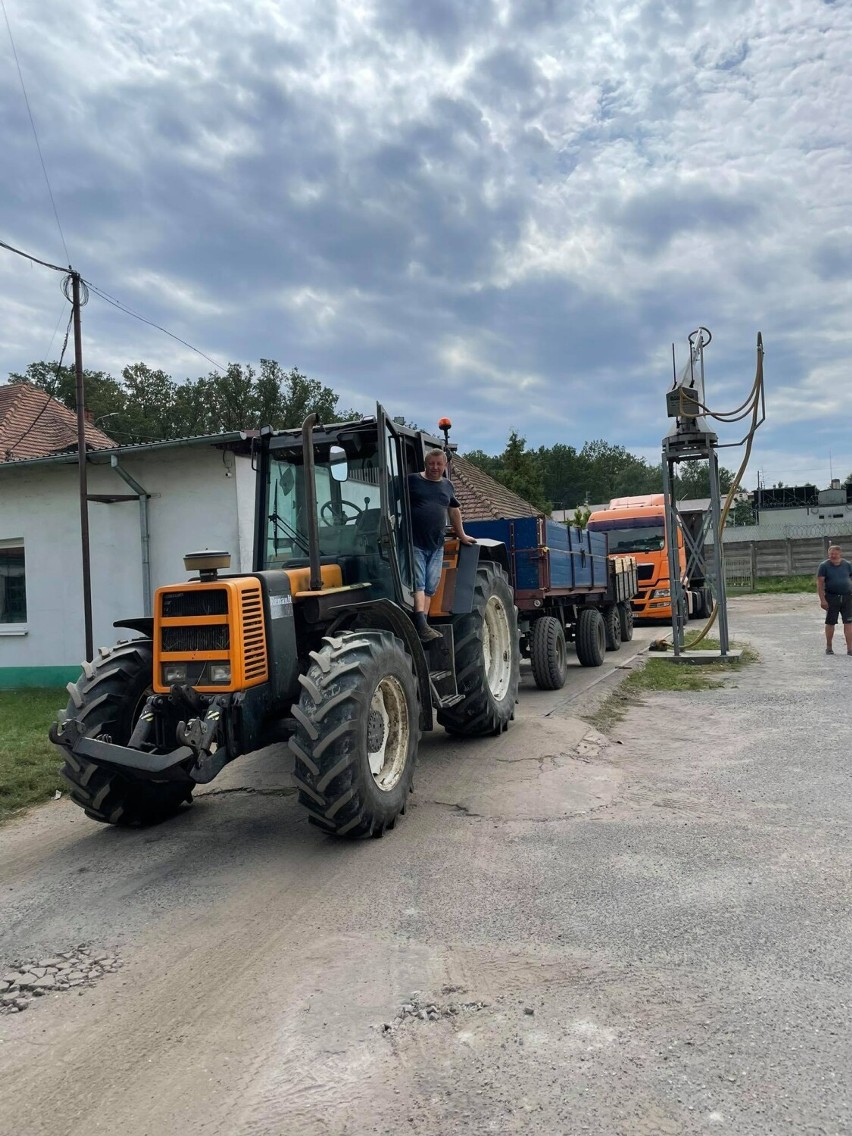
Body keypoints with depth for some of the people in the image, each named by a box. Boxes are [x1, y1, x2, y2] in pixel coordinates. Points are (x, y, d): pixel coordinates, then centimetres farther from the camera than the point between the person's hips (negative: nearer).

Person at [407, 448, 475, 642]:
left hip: (436, 546, 5)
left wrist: (461, 535, 31)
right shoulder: (412, 481, 0)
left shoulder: (447, 485, 16)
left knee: (430, 587, 6)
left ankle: (422, 627, 11)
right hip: (414, 544, -5)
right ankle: (422, 626, -18)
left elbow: (454, 509, 28)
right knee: (418, 584, -12)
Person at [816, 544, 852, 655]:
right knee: (830, 623, 8)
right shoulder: (824, 566, -2)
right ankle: (829, 647, 21)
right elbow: (820, 583, -6)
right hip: (831, 598, -2)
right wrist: (822, 599, -13)